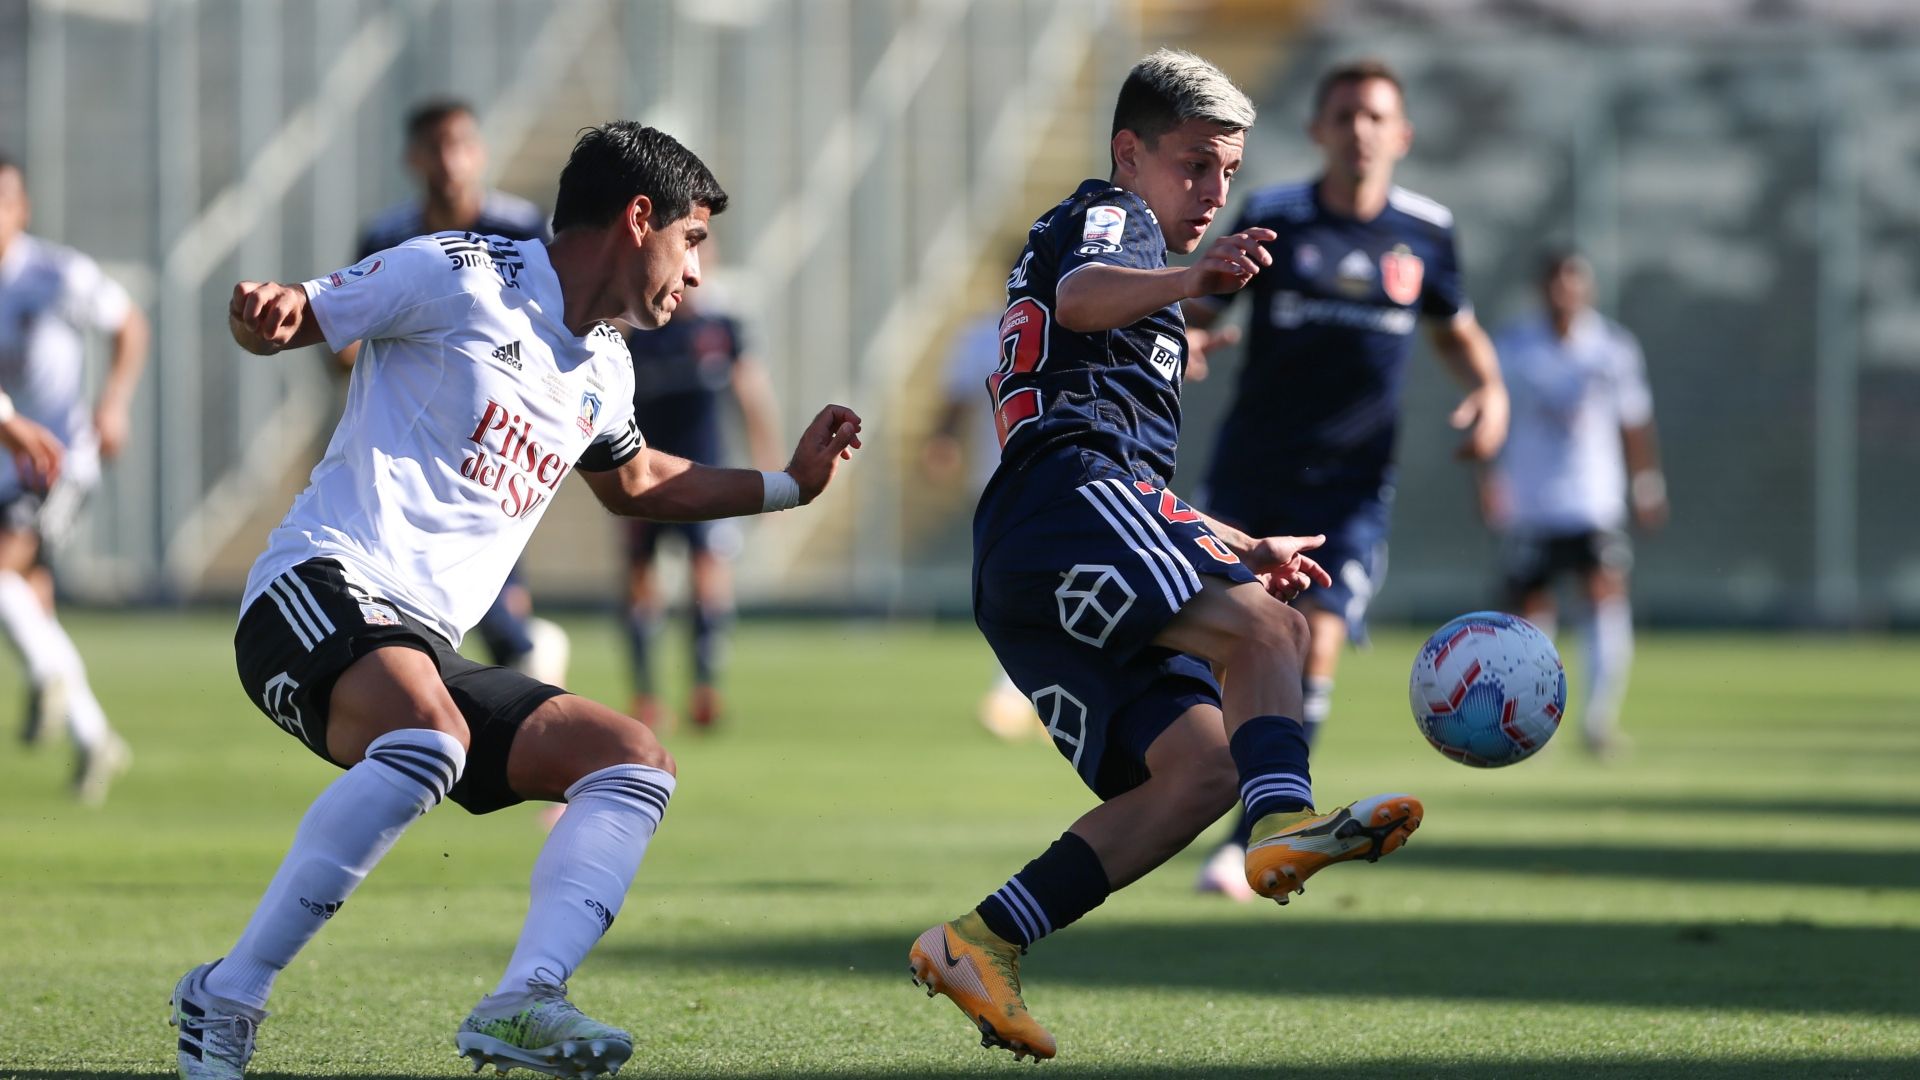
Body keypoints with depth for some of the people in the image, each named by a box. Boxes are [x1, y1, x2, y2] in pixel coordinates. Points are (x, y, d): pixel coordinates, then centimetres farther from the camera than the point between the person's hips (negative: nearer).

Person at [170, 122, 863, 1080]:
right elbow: (291, 319, 0)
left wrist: (790, 484, 39)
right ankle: (224, 1002, -30)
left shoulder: (602, 371, 22)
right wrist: (267, 315, -24)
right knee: (428, 739, -38)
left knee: (636, 763, -2)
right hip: (322, 588, -9)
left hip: (426, 649, 9)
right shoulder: (459, 277, -3)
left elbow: (633, 484, 42)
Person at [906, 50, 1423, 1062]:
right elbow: (1081, 294, -17)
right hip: (1065, 493, -9)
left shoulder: (1128, 250, 39)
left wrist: (1241, 548, 43)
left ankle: (980, 943, -13)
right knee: (1263, 629, -28)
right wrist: (1190, 278, -35)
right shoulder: (1110, 215, 11)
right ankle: (1287, 822, -54)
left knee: (1199, 767, -6)